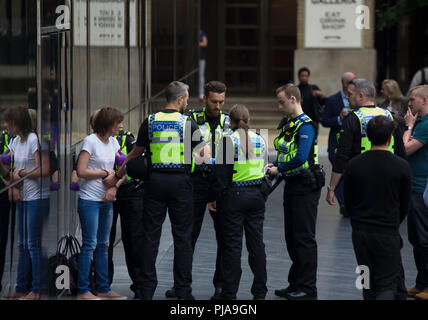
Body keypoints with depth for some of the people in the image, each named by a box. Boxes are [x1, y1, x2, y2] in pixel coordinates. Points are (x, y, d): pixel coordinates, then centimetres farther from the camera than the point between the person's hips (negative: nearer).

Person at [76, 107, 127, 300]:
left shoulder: (113, 142, 12)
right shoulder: (90, 141, -11)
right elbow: (81, 171, -17)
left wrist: (115, 186, -7)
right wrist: (106, 173, -8)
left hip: (106, 200, 7)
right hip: (89, 199, -7)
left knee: (103, 245, 10)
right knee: (90, 244, -7)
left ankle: (103, 288, 15)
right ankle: (82, 290, -2)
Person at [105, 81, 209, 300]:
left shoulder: (150, 121, 4)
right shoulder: (188, 123, -2)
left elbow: (135, 153, 12)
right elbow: (204, 154, -5)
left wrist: (117, 176, 23)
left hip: (155, 181, 2)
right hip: (180, 182, -2)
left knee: (151, 235, 6)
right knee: (182, 237, 3)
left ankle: (147, 290, 6)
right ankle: (183, 291, 5)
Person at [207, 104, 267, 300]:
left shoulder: (229, 140, -11)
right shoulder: (259, 140, 6)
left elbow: (221, 172, -11)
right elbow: (265, 169, 13)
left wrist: (214, 198, -4)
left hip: (234, 196, -5)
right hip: (256, 195, 5)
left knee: (232, 244, 0)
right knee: (256, 243, 9)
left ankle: (229, 293, 4)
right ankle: (260, 291, 14)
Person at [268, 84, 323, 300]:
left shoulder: (305, 126, -16)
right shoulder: (287, 124, 13)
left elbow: (300, 158, -27)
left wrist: (279, 169, -14)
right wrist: (275, 166, 3)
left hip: (305, 187, -10)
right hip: (291, 185, 10)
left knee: (304, 238, -5)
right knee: (291, 237, 14)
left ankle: (308, 289, 0)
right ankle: (295, 284, 22)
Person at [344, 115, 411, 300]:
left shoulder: (354, 165, -2)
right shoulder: (402, 167, -7)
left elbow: (348, 202, 5)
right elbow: (404, 205, 3)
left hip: (360, 233, 3)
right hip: (388, 235, -3)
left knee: (369, 286, 15)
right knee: (388, 284, 0)